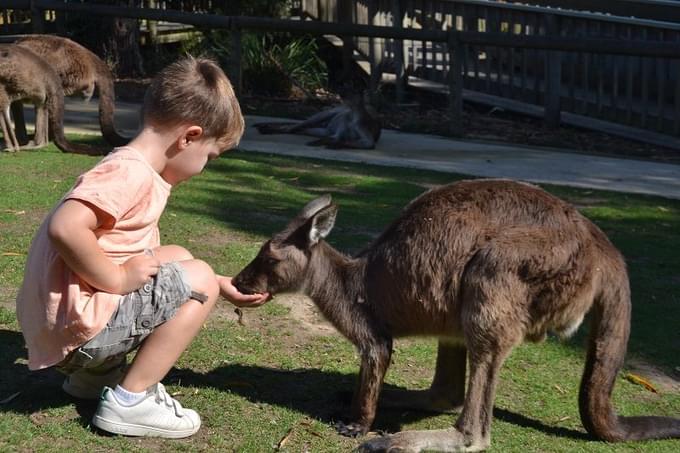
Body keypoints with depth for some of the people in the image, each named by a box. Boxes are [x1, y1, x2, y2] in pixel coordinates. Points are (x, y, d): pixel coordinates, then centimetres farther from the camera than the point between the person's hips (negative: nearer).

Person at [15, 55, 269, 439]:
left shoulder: (142, 174, 15)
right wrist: (118, 278, -20)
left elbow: (144, 259, 21)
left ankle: (98, 373, 18)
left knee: (178, 260, 21)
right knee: (198, 279, -7)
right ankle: (129, 401, -4)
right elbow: (65, 228, -33)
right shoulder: (130, 171, -18)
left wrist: (221, 287, 19)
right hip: (75, 328, -10)